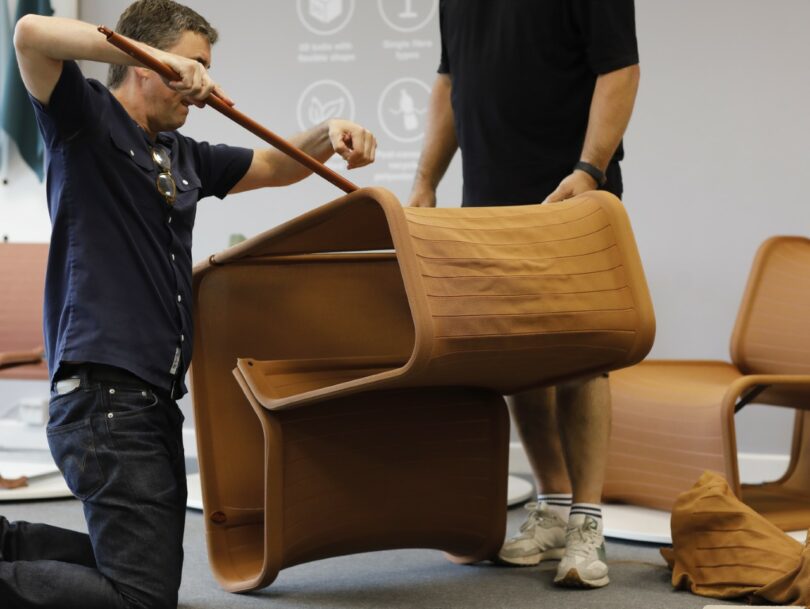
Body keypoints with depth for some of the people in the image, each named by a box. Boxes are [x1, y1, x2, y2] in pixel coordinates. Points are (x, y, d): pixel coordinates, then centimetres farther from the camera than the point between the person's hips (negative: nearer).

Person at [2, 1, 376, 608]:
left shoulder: (182, 156, 19)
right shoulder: (89, 122, -3)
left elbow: (275, 166, 29)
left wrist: (329, 135, 7)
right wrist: (160, 58, -23)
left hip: (153, 399, 9)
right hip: (104, 395, -9)